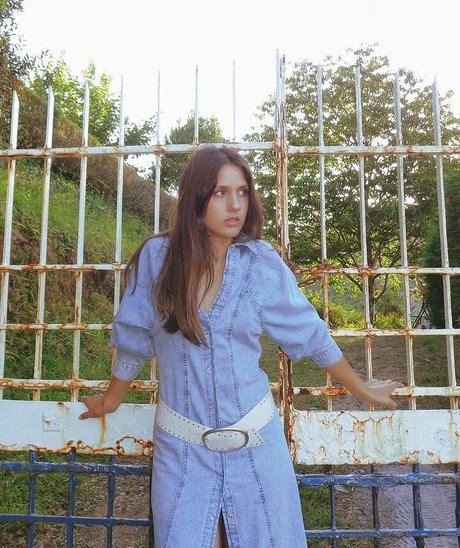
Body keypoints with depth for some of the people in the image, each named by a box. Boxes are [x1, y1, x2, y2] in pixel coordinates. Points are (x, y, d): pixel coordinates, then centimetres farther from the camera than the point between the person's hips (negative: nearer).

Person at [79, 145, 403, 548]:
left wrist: (363, 391, 12)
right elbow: (133, 338, 2)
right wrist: (111, 401, 16)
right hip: (181, 444, 0)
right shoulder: (157, 257, -10)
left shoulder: (262, 263, -9)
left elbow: (311, 335, 2)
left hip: (254, 438, 1)